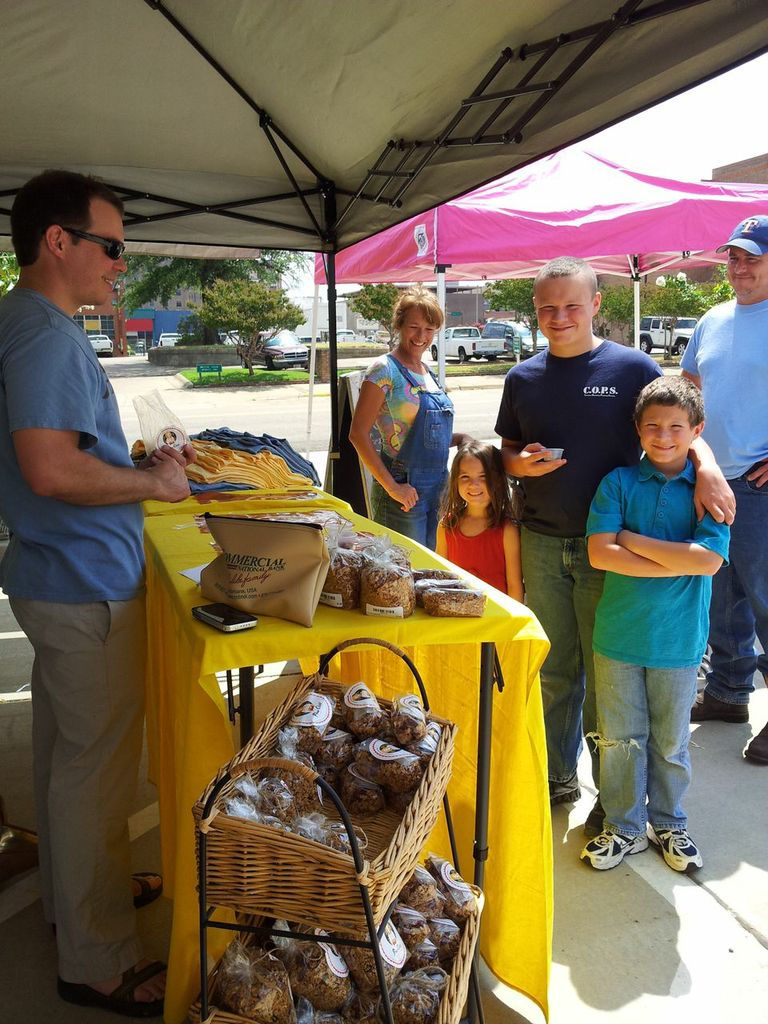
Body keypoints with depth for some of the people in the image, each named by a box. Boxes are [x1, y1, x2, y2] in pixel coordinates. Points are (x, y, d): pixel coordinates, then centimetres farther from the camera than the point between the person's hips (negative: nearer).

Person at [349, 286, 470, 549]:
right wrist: (392, 486, -20)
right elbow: (358, 434, -16)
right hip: (404, 495, -8)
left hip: (437, 487, 8)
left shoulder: (428, 372, 12)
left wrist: (459, 439, 5)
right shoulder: (384, 370, -10)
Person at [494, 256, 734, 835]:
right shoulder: (523, 379, 8)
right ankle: (558, 776, 31)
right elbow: (508, 454, 15)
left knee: (606, 673, 5)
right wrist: (523, 463, -8)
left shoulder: (631, 368, -3)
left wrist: (707, 468, -22)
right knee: (553, 670, 13)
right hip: (541, 544, 3)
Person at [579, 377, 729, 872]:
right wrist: (678, 562, -18)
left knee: (671, 741, 16)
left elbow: (709, 559, -18)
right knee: (620, 737, 12)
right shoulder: (619, 482, -3)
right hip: (619, 632, 1)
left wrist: (633, 540, -15)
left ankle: (669, 823, 38)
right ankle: (625, 826, 31)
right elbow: (599, 552, -15)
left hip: (679, 637, 0)